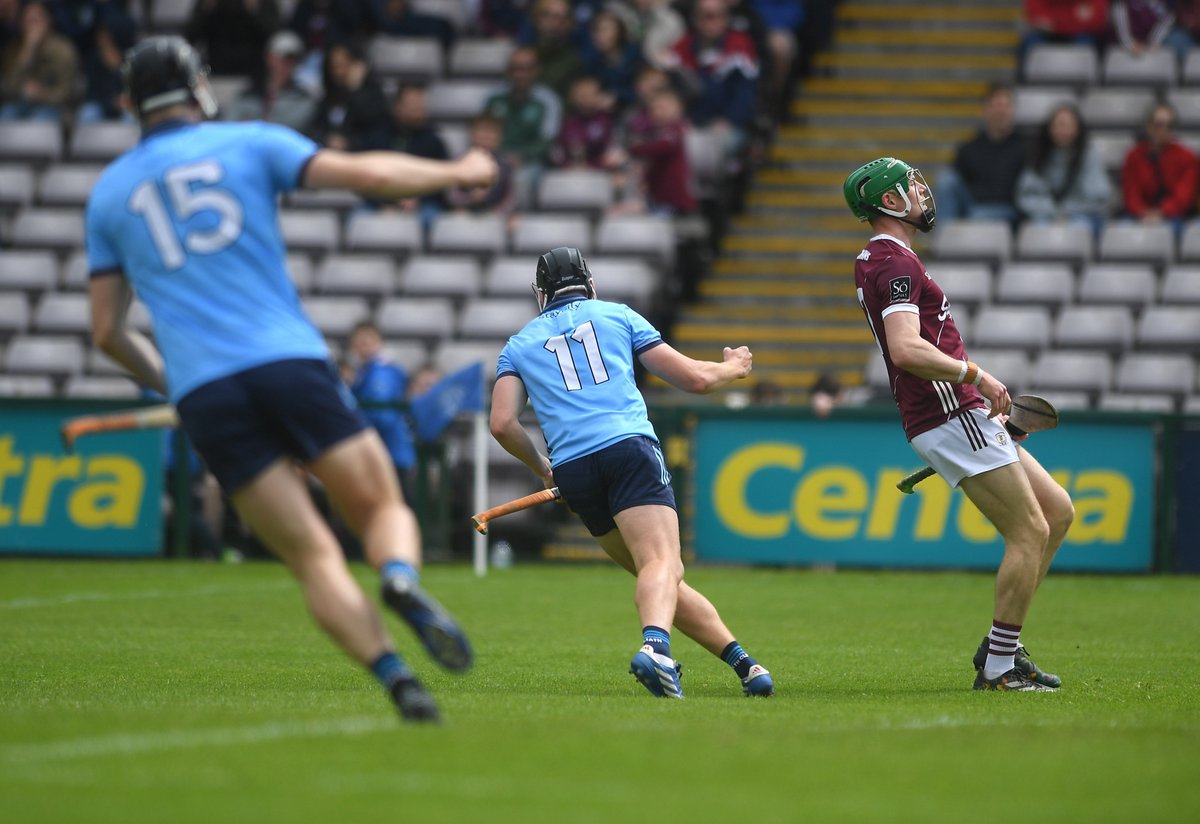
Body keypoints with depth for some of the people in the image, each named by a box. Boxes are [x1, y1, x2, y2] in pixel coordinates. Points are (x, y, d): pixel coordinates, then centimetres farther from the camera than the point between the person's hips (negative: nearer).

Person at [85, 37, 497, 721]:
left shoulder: (109, 193, 17)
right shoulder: (250, 144, 10)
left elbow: (108, 332, 18)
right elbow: (369, 175, 1)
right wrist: (456, 172, 17)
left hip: (202, 391, 1)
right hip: (289, 359, -1)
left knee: (314, 558, 2)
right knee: (384, 508, 8)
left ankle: (394, 675, -19)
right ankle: (402, 581, -27)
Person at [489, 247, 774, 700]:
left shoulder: (519, 344, 23)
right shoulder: (618, 315, 20)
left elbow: (503, 424, 7)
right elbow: (696, 378, 18)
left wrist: (542, 468, 24)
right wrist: (733, 368, 40)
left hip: (572, 468, 3)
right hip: (629, 447, -3)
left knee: (658, 570, 15)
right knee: (662, 565, -19)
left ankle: (741, 661, 12)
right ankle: (655, 643, -50)